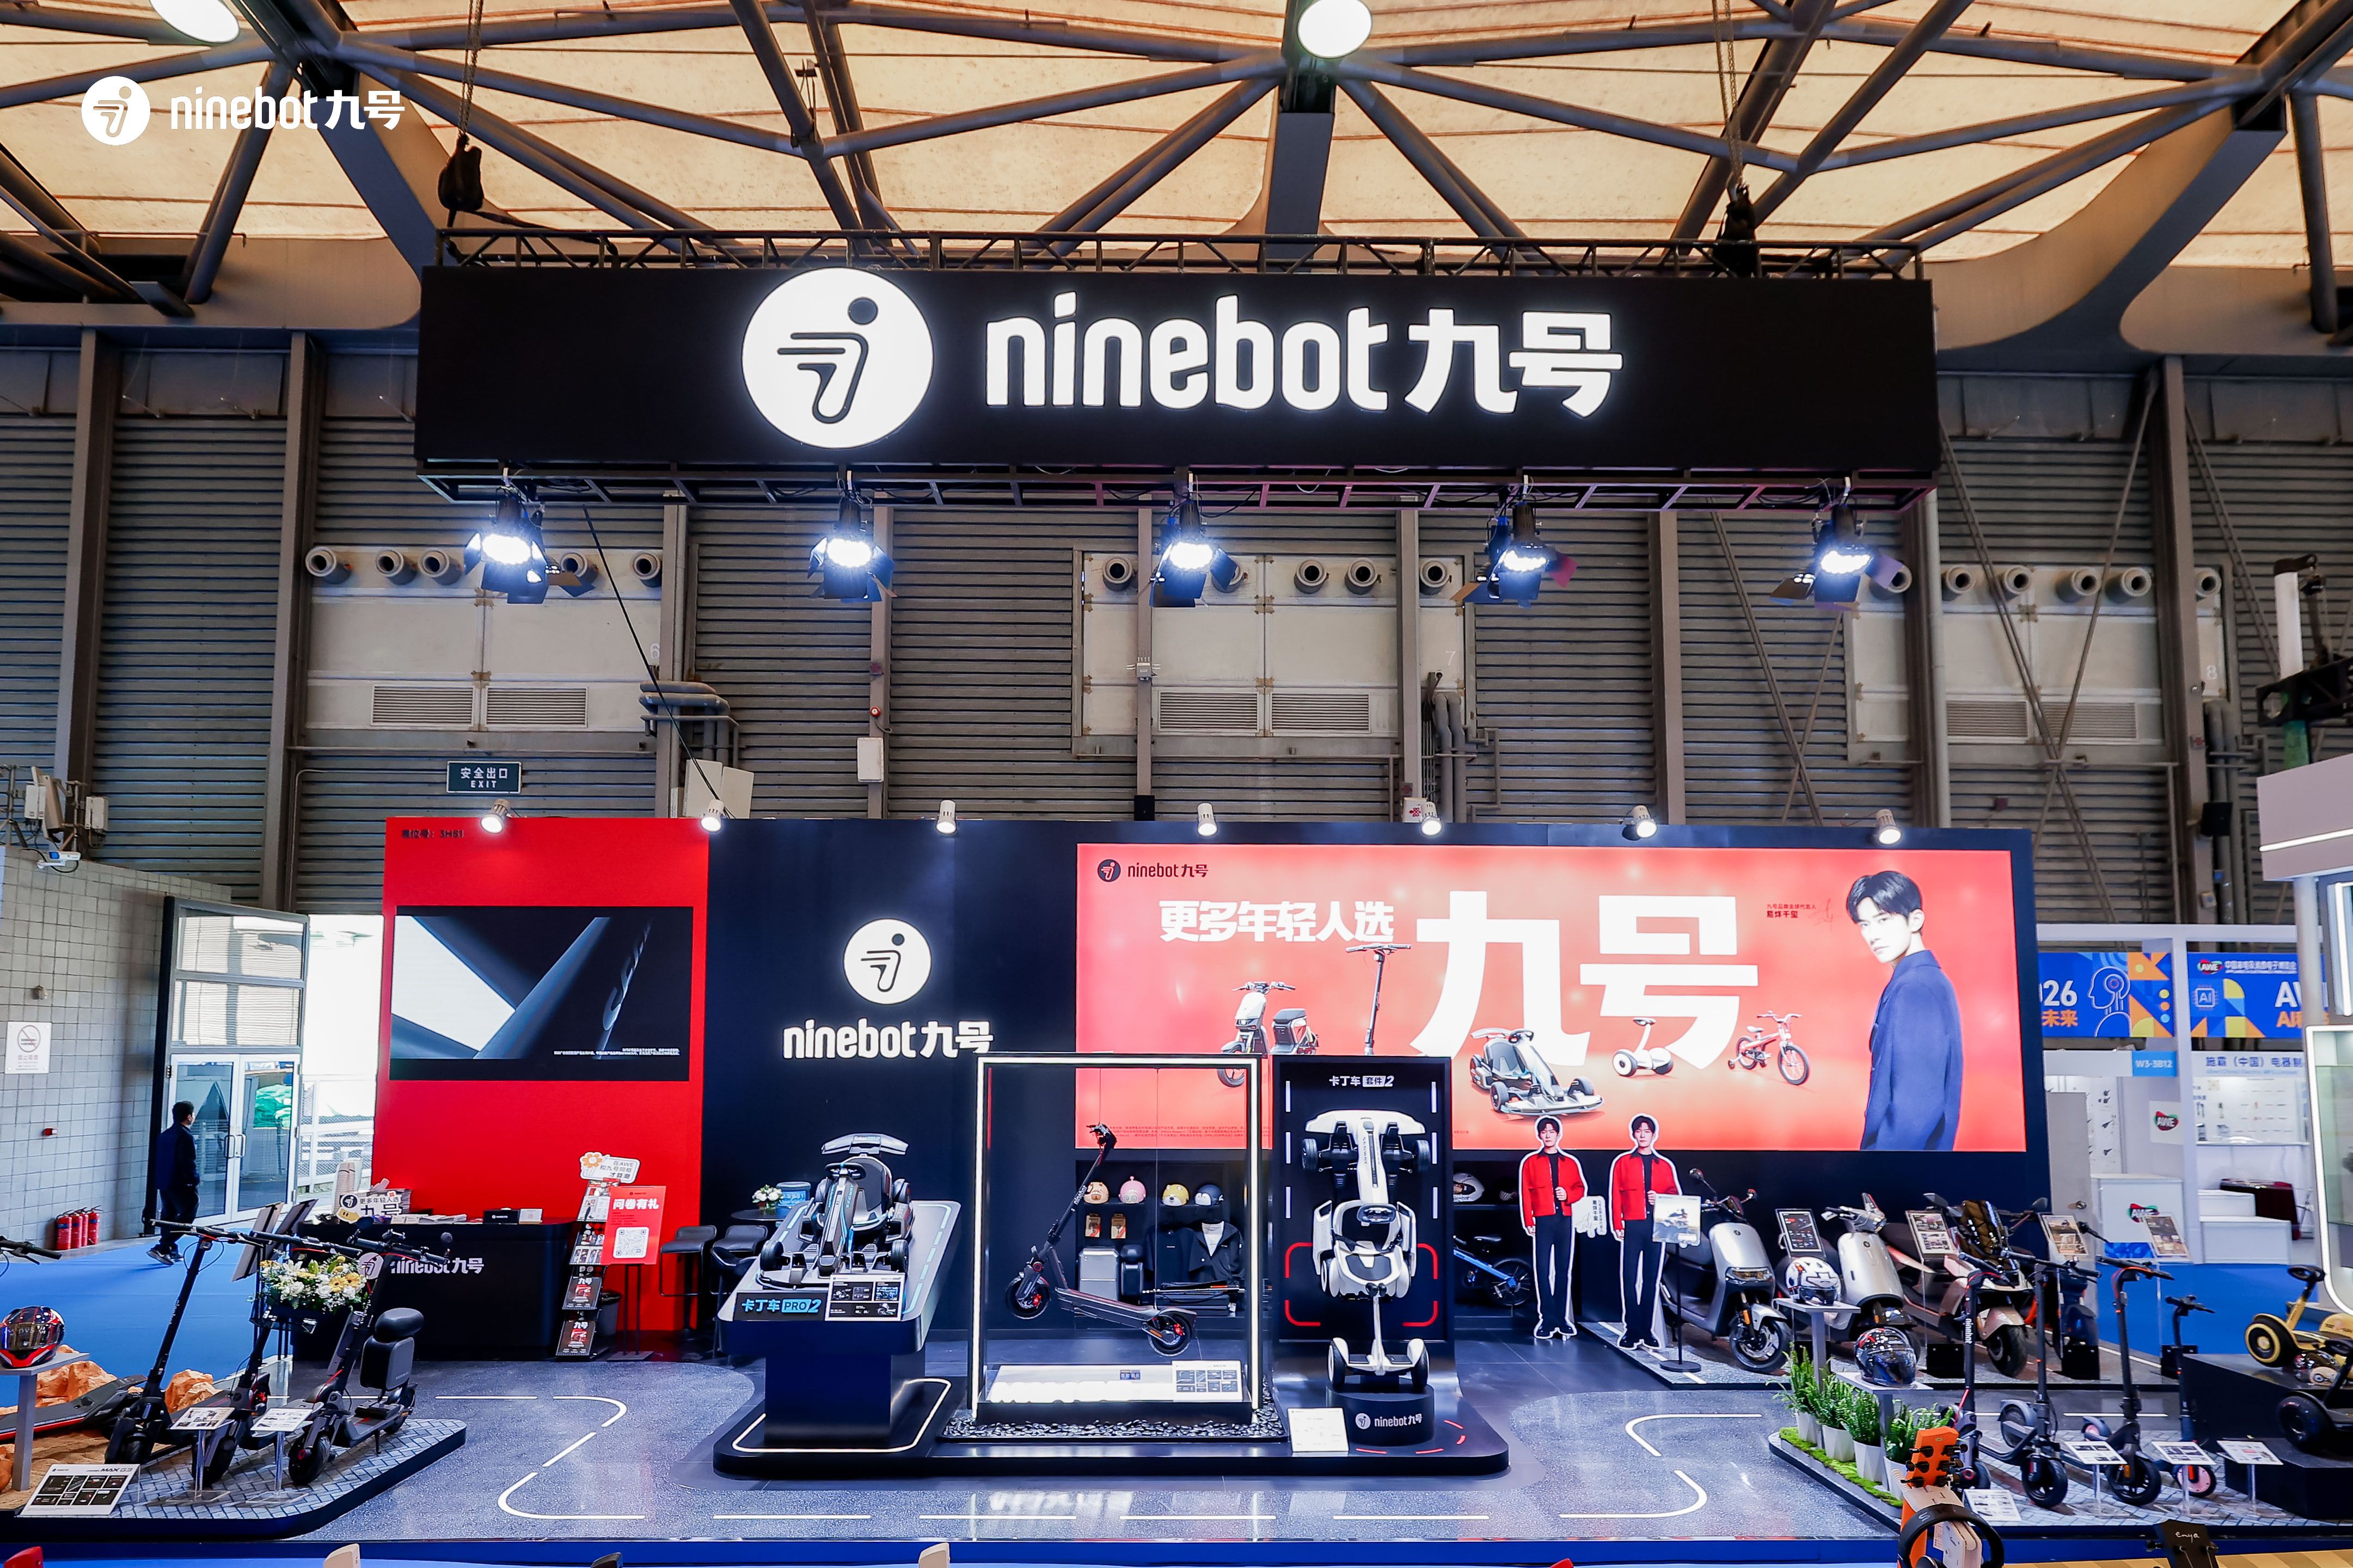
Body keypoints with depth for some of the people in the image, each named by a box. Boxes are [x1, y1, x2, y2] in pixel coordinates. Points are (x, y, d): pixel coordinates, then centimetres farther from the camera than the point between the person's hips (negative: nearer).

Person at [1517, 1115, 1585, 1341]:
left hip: (1565, 1221, 2)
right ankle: (1548, 1320, -2)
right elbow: (1525, 1194, 3)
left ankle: (1563, 1318, 10)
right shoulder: (1530, 1162, 6)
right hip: (1542, 1221, -2)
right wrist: (1528, 1222, -5)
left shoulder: (1571, 1162, 12)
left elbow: (1581, 1188, 15)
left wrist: (1568, 1195, -7)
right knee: (1543, 1270, -5)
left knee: (1563, 1270, 4)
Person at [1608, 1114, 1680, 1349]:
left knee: (1652, 1280, 5)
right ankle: (1632, 1331, -2)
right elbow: (1615, 1195, 2)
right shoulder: (1622, 1162, 6)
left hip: (1658, 1226, 2)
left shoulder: (1666, 1165, 12)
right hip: (1632, 1226, -2)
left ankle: (1647, 1331, 10)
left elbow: (1676, 1194, 12)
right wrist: (1617, 1224, -6)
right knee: (1629, 1278, -6)